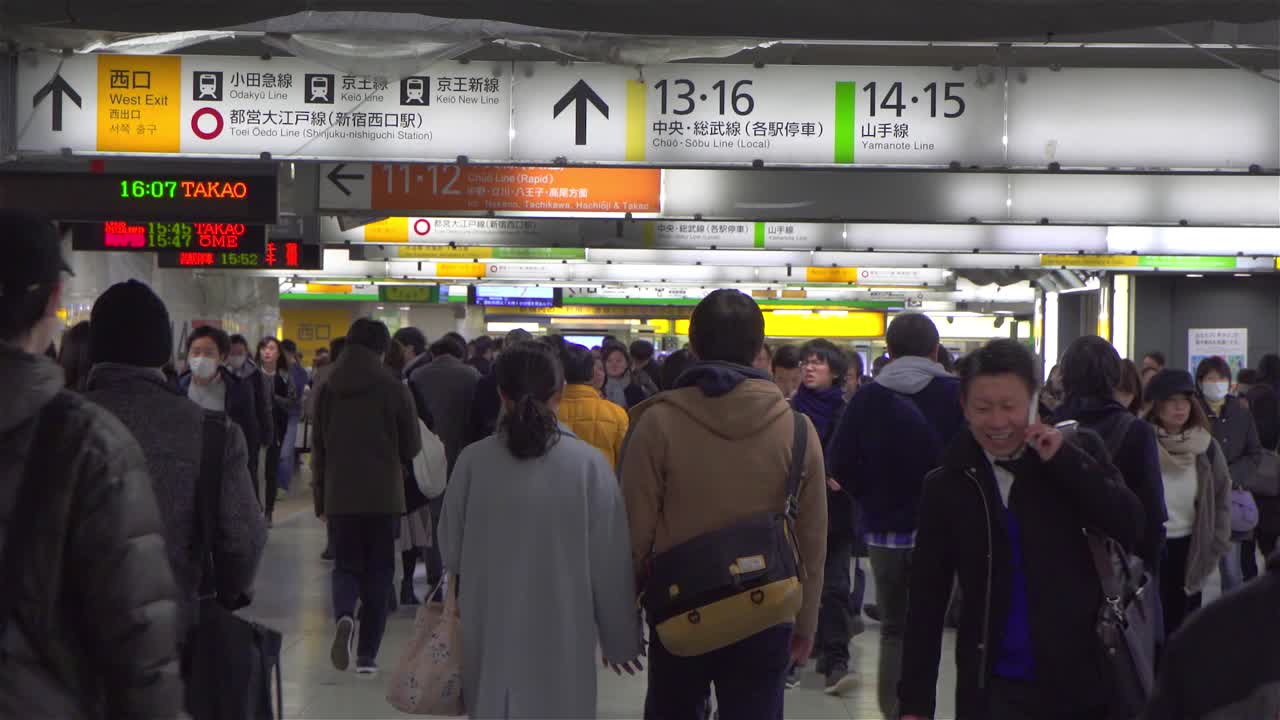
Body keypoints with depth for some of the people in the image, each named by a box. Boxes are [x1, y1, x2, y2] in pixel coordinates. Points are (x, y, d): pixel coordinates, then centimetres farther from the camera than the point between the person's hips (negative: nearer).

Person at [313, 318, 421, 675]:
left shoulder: (328, 391, 3)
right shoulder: (394, 389, -6)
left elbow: (319, 448, 8)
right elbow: (412, 447, -2)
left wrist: (321, 498, 16)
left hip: (340, 495, 2)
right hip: (384, 495, -2)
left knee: (346, 565, 12)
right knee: (379, 572, 8)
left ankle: (344, 615, -20)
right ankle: (367, 655, 7)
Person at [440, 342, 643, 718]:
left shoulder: (473, 460, -7)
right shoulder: (588, 463, -10)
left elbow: (451, 550, 3)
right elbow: (610, 564, -6)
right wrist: (620, 639, 6)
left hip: (489, 635, 2)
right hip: (561, 638, -2)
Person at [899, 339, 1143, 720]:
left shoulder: (1076, 452, 0)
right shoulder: (947, 487, -1)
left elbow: (1133, 529, -10)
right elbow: (927, 601, 1)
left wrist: (1065, 460, -14)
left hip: (1083, 679, 1)